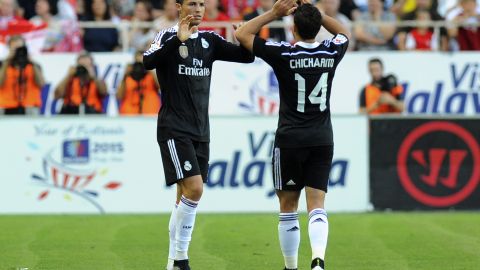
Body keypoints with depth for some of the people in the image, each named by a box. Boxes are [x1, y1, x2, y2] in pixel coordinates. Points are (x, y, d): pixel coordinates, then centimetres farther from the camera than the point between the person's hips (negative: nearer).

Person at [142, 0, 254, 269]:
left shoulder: (209, 40, 10)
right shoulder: (168, 37, -5)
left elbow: (246, 55, 3)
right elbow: (148, 62, -24)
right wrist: (178, 40, -34)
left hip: (200, 130, 6)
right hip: (174, 129, -6)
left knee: (186, 196, 7)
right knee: (194, 188, -18)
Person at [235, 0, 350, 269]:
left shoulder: (284, 54, -10)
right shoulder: (331, 53, 0)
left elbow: (242, 34, 1)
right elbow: (345, 32, 25)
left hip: (290, 140, -2)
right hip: (323, 140, 3)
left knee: (288, 208, 10)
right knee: (317, 206, -2)